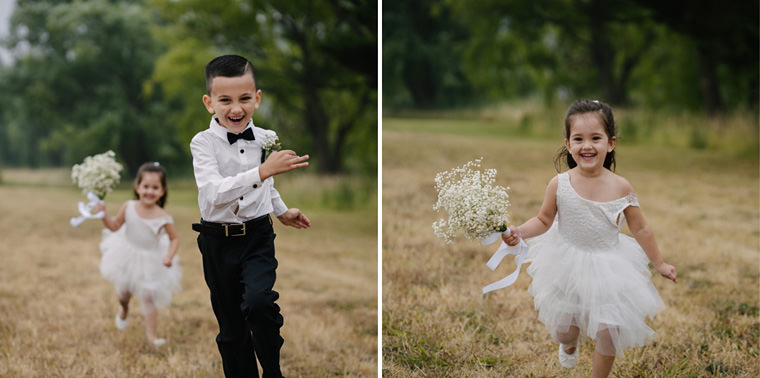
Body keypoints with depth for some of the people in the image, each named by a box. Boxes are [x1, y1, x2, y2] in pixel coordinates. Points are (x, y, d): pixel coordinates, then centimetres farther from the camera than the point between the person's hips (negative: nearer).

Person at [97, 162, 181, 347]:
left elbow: (174, 239, -10)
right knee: (123, 290, 20)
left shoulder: (163, 218, -22)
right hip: (128, 257, 3)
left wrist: (169, 257, -24)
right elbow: (115, 226, -2)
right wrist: (104, 215, -19)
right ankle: (124, 309, 55)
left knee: (148, 297, 3)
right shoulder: (129, 207, -16)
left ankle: (151, 334, 15)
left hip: (151, 261, -3)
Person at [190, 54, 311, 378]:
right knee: (231, 327, 9)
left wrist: (282, 211, 32)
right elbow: (214, 193, -29)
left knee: (258, 301, -24)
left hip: (257, 237, 1)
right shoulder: (204, 143, -12)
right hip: (218, 242, -1)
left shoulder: (264, 139, 0)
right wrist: (265, 170, -36)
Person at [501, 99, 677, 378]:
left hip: (608, 268, 0)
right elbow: (544, 220, -1)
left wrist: (659, 264, 6)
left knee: (609, 333, 2)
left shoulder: (621, 187, -12)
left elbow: (640, 230, -1)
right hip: (568, 266, 0)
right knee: (562, 326, 10)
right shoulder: (559, 185, -14)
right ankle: (569, 345, 49)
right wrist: (519, 232, -20)